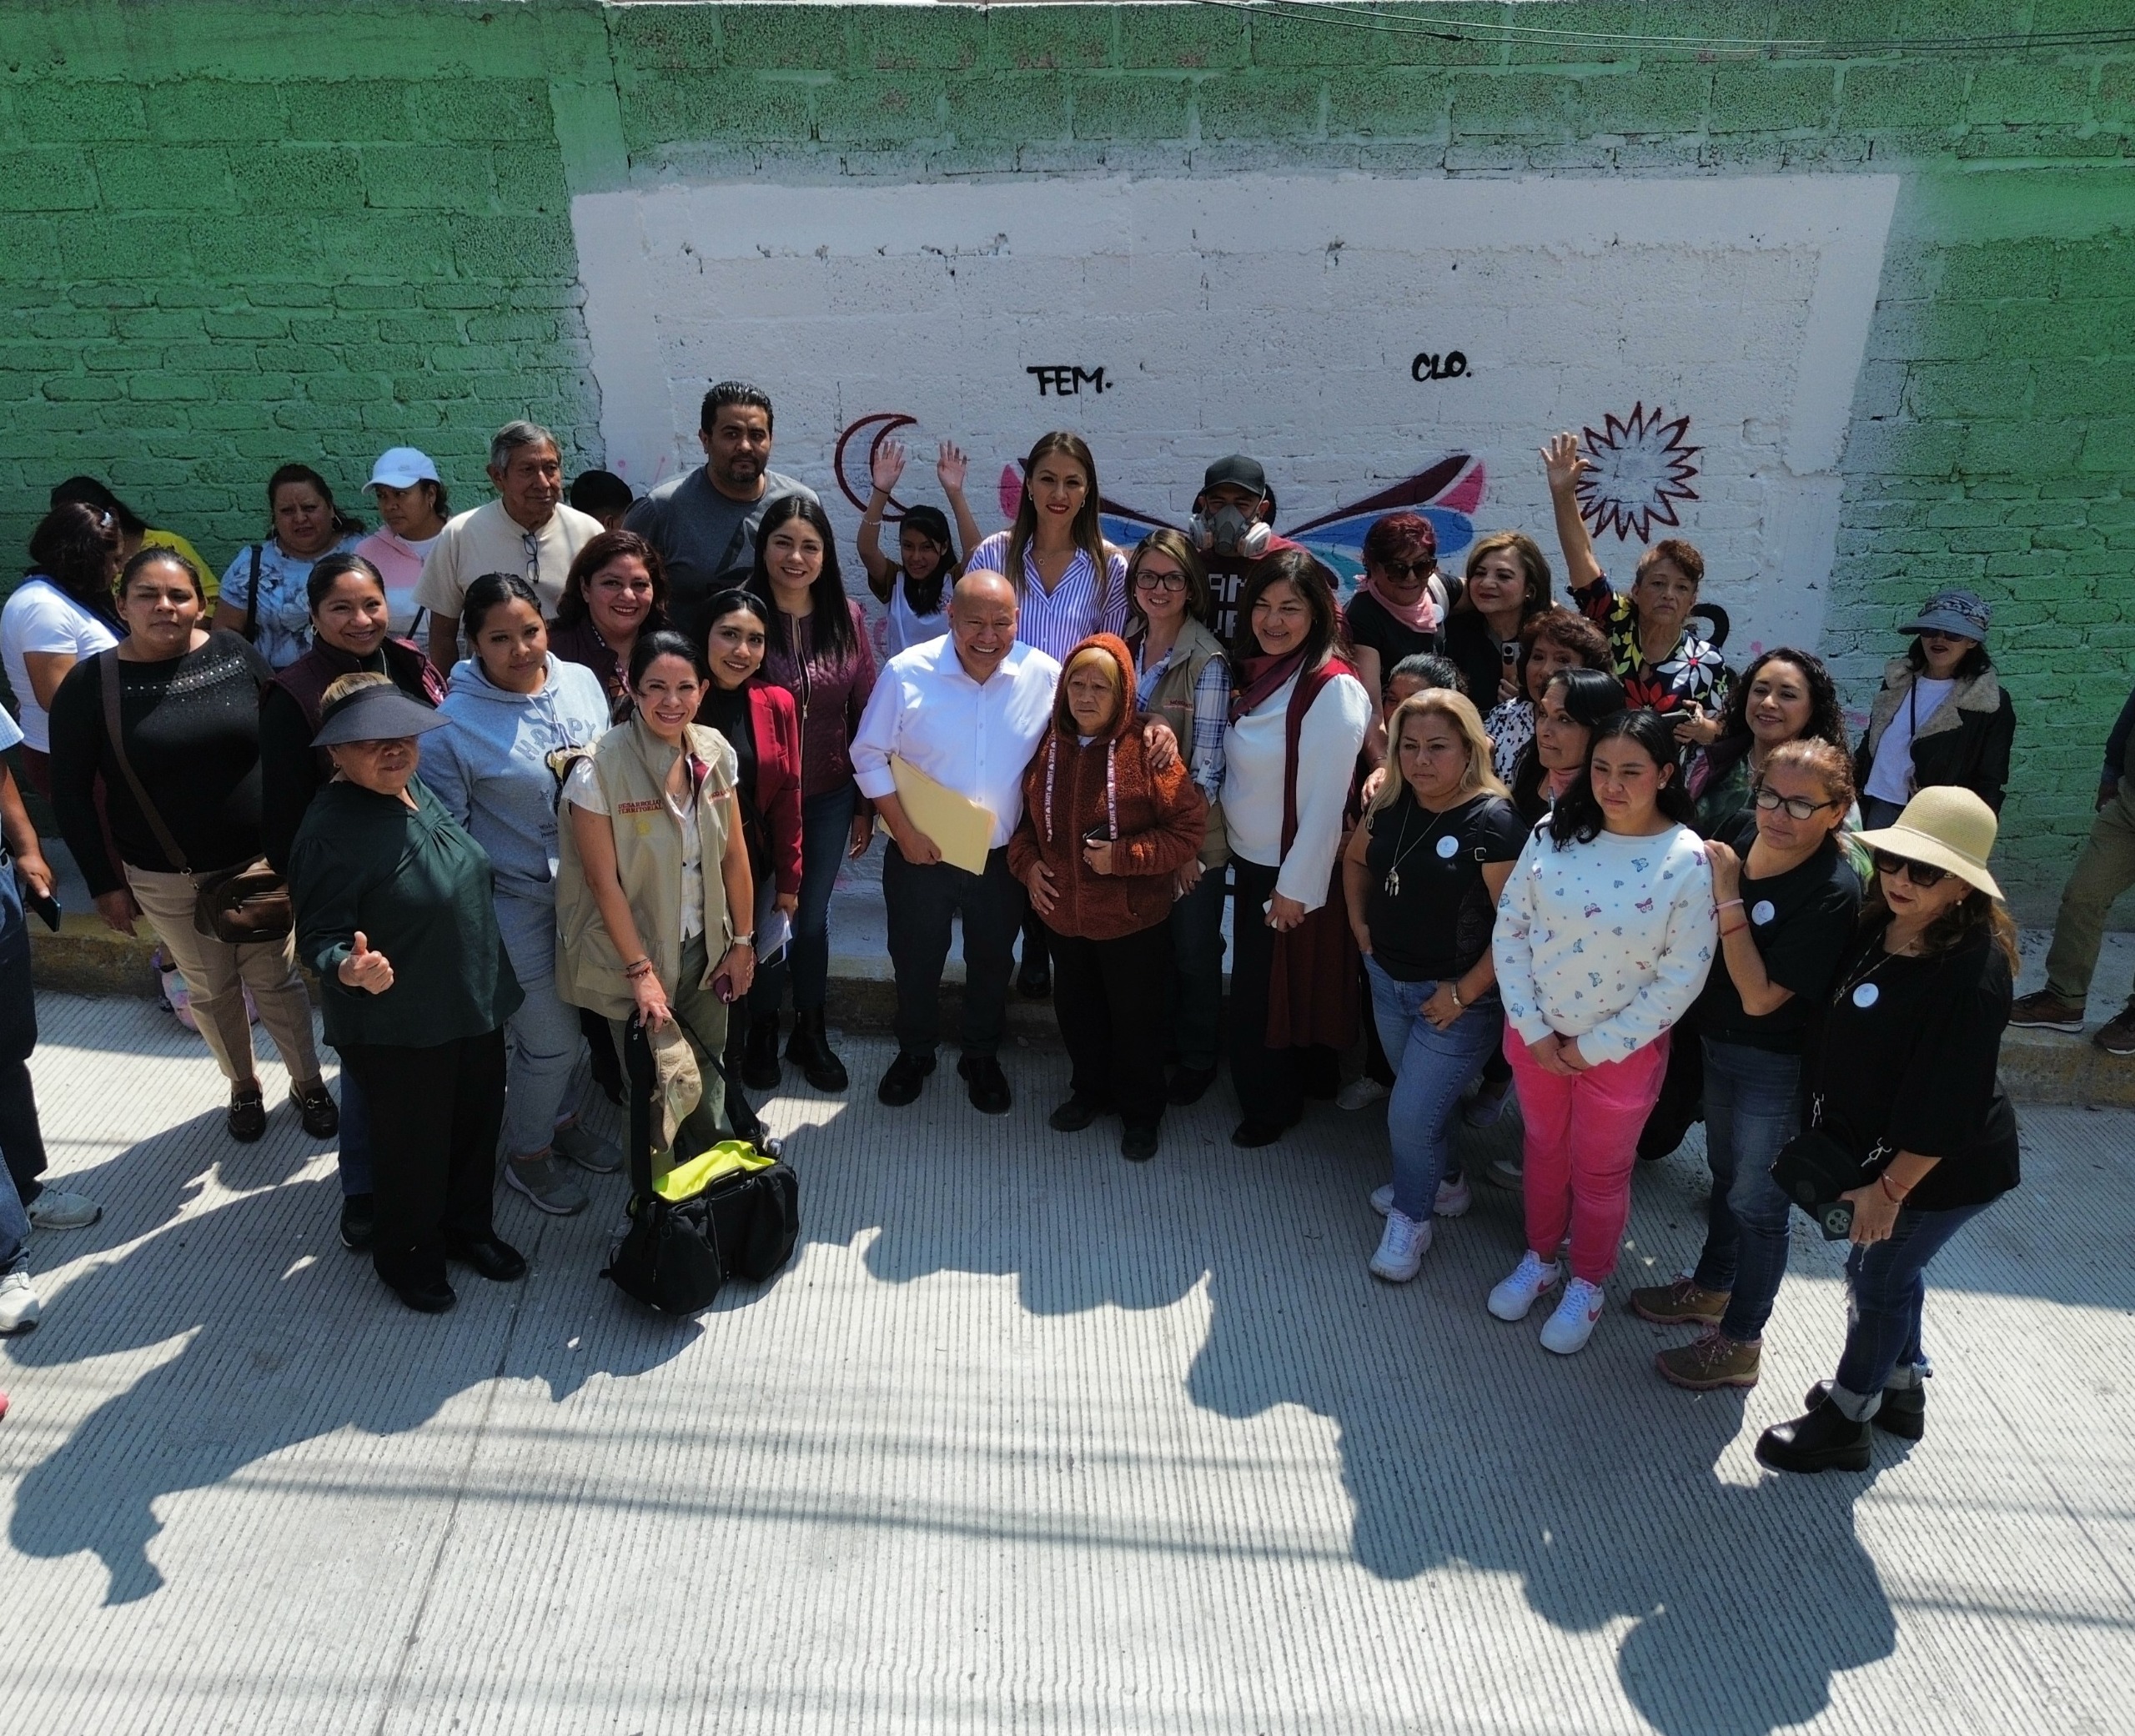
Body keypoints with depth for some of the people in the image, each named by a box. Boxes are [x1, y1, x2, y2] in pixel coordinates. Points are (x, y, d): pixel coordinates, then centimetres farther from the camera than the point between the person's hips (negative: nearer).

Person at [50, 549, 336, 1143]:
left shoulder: (237, 655, -6)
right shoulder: (90, 683, -9)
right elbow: (71, 793, -4)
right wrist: (105, 882, -4)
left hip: (260, 861, 0)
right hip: (166, 880, 0)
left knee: (277, 979, 11)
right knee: (211, 989, 15)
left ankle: (308, 1082, 31)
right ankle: (243, 1085, 37)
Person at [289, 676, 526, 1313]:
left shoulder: (421, 793, 0)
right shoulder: (331, 830, -23)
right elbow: (319, 936, -21)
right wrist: (349, 969, -42)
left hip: (475, 1008, 8)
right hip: (397, 1030, -7)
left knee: (478, 1125, 22)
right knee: (413, 1145, 11)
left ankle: (467, 1226, 46)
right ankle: (406, 1254, 37)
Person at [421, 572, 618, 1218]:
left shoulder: (582, 682, -3)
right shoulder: (454, 724, -18)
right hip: (517, 904, -5)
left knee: (568, 1018, 22)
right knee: (551, 1038, 5)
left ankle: (563, 1121, 48)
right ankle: (527, 1155, 31)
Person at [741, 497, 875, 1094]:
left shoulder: (847, 617, -4)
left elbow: (864, 714, 2)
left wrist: (867, 804, 4)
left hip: (829, 798, 2)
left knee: (813, 915, 17)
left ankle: (811, 1033, 35)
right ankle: (762, 1033, 34)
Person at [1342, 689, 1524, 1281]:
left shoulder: (1492, 823, -22)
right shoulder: (1391, 804, -3)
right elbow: (1355, 859, 18)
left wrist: (1464, 993, -20)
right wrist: (1360, 924, 6)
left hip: (1455, 995, -6)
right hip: (1388, 980, 6)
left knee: (1410, 1115, -1)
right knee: (1428, 1098, 24)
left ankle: (1409, 1218, 24)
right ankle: (1440, 1180, 48)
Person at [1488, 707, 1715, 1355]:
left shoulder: (1688, 860, -19)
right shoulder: (1554, 832, -10)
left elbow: (1682, 976, -16)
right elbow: (1509, 927, -6)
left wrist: (1594, 1047, -14)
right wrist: (1532, 1029, -10)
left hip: (1622, 1049, -3)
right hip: (1535, 1036, 3)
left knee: (1601, 1173, 18)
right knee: (1543, 1147, 23)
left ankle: (1587, 1284, 41)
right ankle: (1539, 1256, 47)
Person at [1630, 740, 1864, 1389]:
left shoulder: (1834, 893, -28)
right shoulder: (1741, 833, -10)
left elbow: (1760, 997, -30)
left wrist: (1727, 895, -31)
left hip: (1777, 1066, -7)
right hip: (1718, 1041, 7)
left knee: (1756, 1201, 11)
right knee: (1726, 1172, 27)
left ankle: (1738, 1343, 30)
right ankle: (1711, 1286, 49)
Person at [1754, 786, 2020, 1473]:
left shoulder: (1972, 974, -30)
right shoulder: (1878, 926, -7)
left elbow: (1946, 1107, -26)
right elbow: (1840, 1030, 8)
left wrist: (1890, 1187, -20)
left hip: (1943, 1167, -8)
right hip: (1879, 1145, 8)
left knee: (1878, 1276, 8)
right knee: (1890, 1269, 24)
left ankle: (1845, 1421, 29)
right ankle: (1900, 1389, 47)